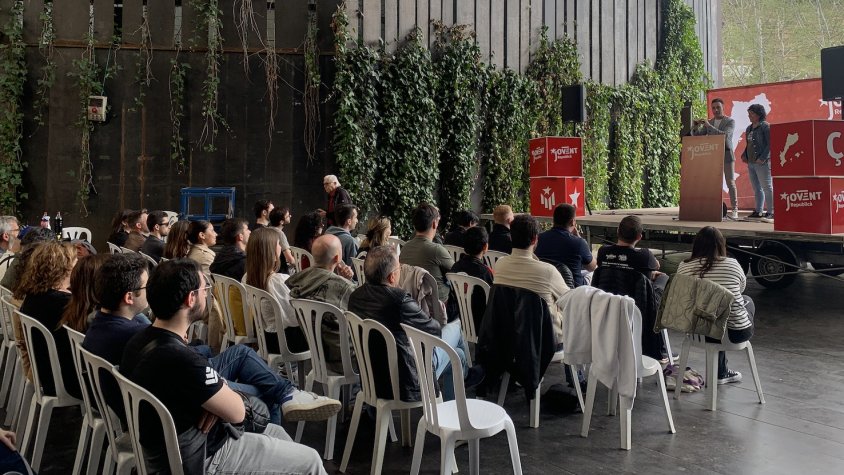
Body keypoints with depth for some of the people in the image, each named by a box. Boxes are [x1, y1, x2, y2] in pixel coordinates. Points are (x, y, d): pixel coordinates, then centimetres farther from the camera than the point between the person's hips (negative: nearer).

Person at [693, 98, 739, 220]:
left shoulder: (730, 121, -3)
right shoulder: (708, 122, 12)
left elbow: (725, 135, -20)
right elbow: (696, 135, 7)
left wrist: (709, 126, -26)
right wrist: (696, 127, -15)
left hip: (727, 155, -4)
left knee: (730, 183, -5)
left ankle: (734, 209, -2)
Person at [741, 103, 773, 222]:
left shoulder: (765, 126, -8)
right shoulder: (749, 128, 16)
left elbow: (770, 144, -14)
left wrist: (763, 158, -20)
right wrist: (744, 155, 9)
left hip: (762, 163, -8)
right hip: (751, 163, 9)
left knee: (767, 187, -6)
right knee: (756, 189, 13)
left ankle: (771, 212, -3)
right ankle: (758, 211, 20)